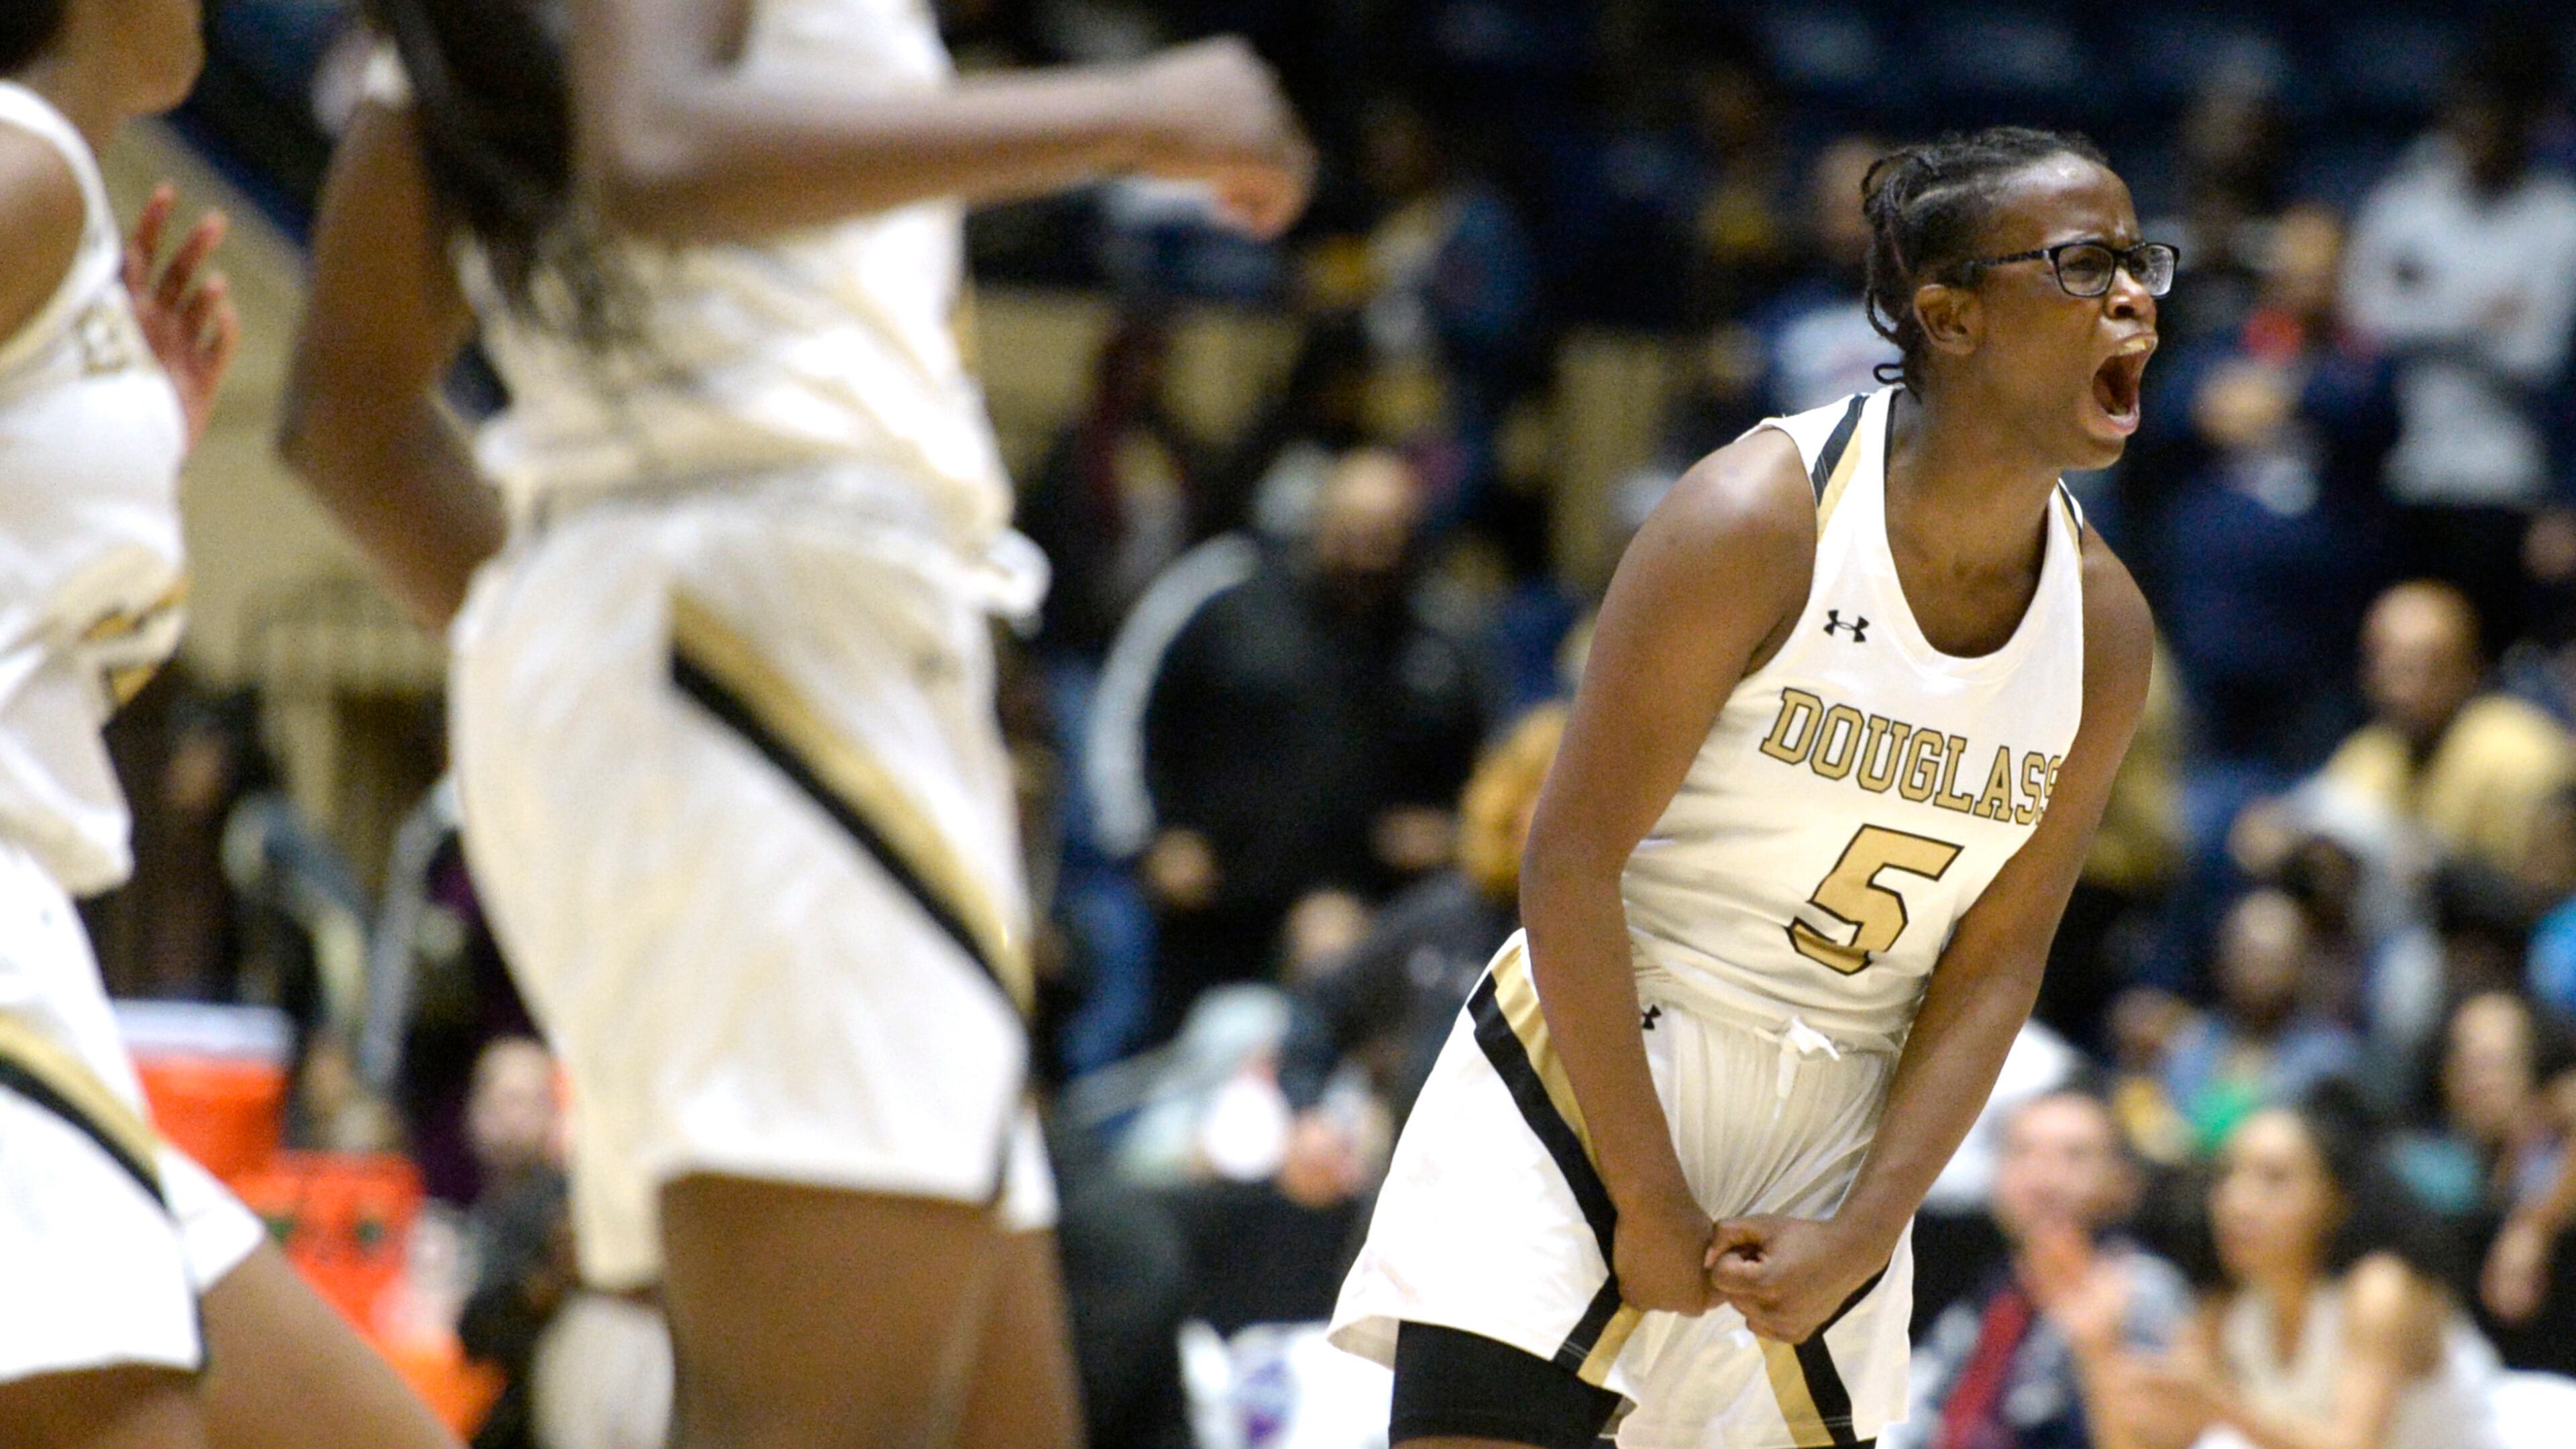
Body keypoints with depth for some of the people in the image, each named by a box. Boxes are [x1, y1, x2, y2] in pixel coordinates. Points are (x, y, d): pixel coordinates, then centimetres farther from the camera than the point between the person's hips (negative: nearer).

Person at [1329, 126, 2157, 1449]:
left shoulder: (2102, 623, -1)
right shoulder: (1758, 521, -17)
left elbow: (1996, 964, 2)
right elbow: (1571, 858, -16)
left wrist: (1862, 1234, -9)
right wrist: (1649, 1202, -17)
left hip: (1827, 1142, 5)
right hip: (1589, 1087, -5)